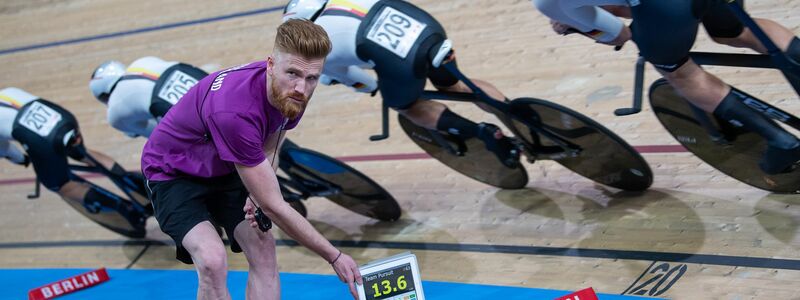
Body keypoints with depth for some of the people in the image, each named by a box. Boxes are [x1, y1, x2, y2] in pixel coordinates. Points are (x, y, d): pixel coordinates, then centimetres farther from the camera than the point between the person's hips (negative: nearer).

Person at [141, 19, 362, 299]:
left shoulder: (290, 93, -17)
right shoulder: (234, 111, -41)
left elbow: (269, 145, 4)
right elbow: (274, 206, -33)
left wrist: (259, 194, -18)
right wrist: (335, 257, -25)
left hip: (225, 168, 7)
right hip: (172, 170, -7)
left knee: (263, 249, -7)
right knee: (213, 261, -27)